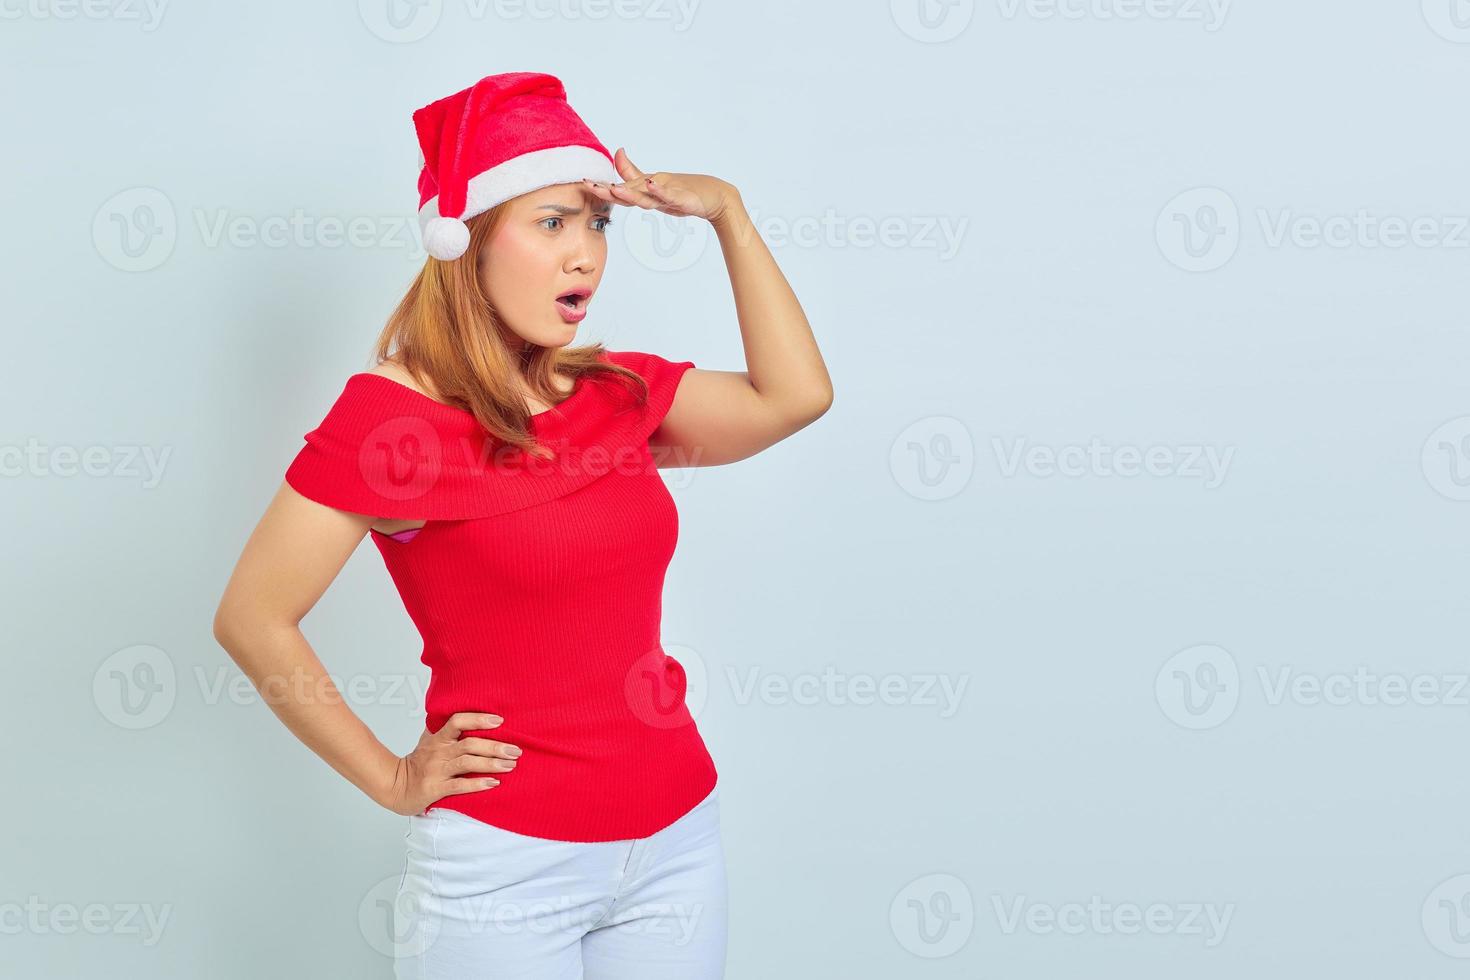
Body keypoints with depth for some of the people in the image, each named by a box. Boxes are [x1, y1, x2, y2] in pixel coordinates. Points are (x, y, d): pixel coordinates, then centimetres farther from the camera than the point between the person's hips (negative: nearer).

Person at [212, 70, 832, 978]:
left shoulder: (619, 393, 5)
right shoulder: (391, 416, -12)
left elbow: (794, 394, 3)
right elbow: (252, 618, -12)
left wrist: (729, 213, 0)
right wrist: (392, 779, -6)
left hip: (678, 839, 6)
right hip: (505, 860, -5)